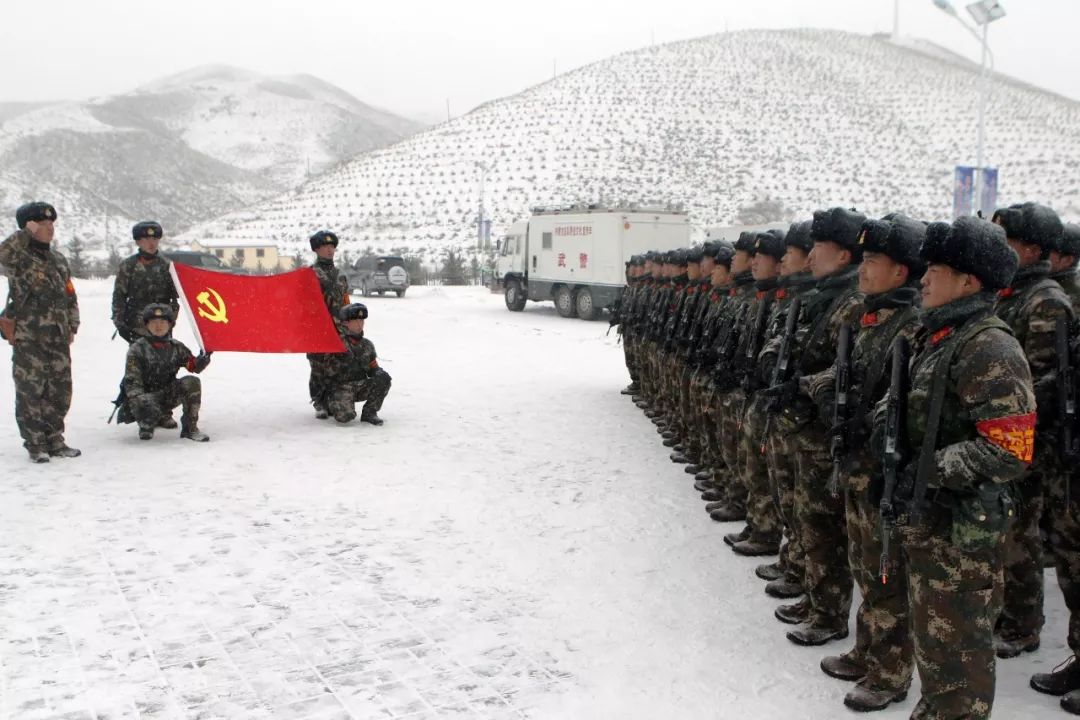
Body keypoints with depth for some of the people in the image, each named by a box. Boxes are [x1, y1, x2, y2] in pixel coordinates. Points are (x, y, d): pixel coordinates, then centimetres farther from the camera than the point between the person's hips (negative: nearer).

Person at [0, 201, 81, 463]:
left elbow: (70, 296, 19)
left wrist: (72, 327, 12)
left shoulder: (58, 259, 14)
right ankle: (35, 444, 8)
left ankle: (54, 440, 21)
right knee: (30, 391, -1)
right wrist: (27, 233, -21)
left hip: (58, 338, 6)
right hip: (29, 338, -6)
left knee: (60, 391, 9)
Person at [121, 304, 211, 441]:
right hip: (146, 395, -4)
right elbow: (131, 380, -11)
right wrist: (138, 399, -26)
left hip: (168, 396, 4)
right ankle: (147, 424, 4)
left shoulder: (176, 347, 6)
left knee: (192, 382, -23)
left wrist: (204, 358, -22)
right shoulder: (137, 349, -6)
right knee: (149, 408, -39)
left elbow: (194, 366, 0)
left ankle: (190, 428, -13)